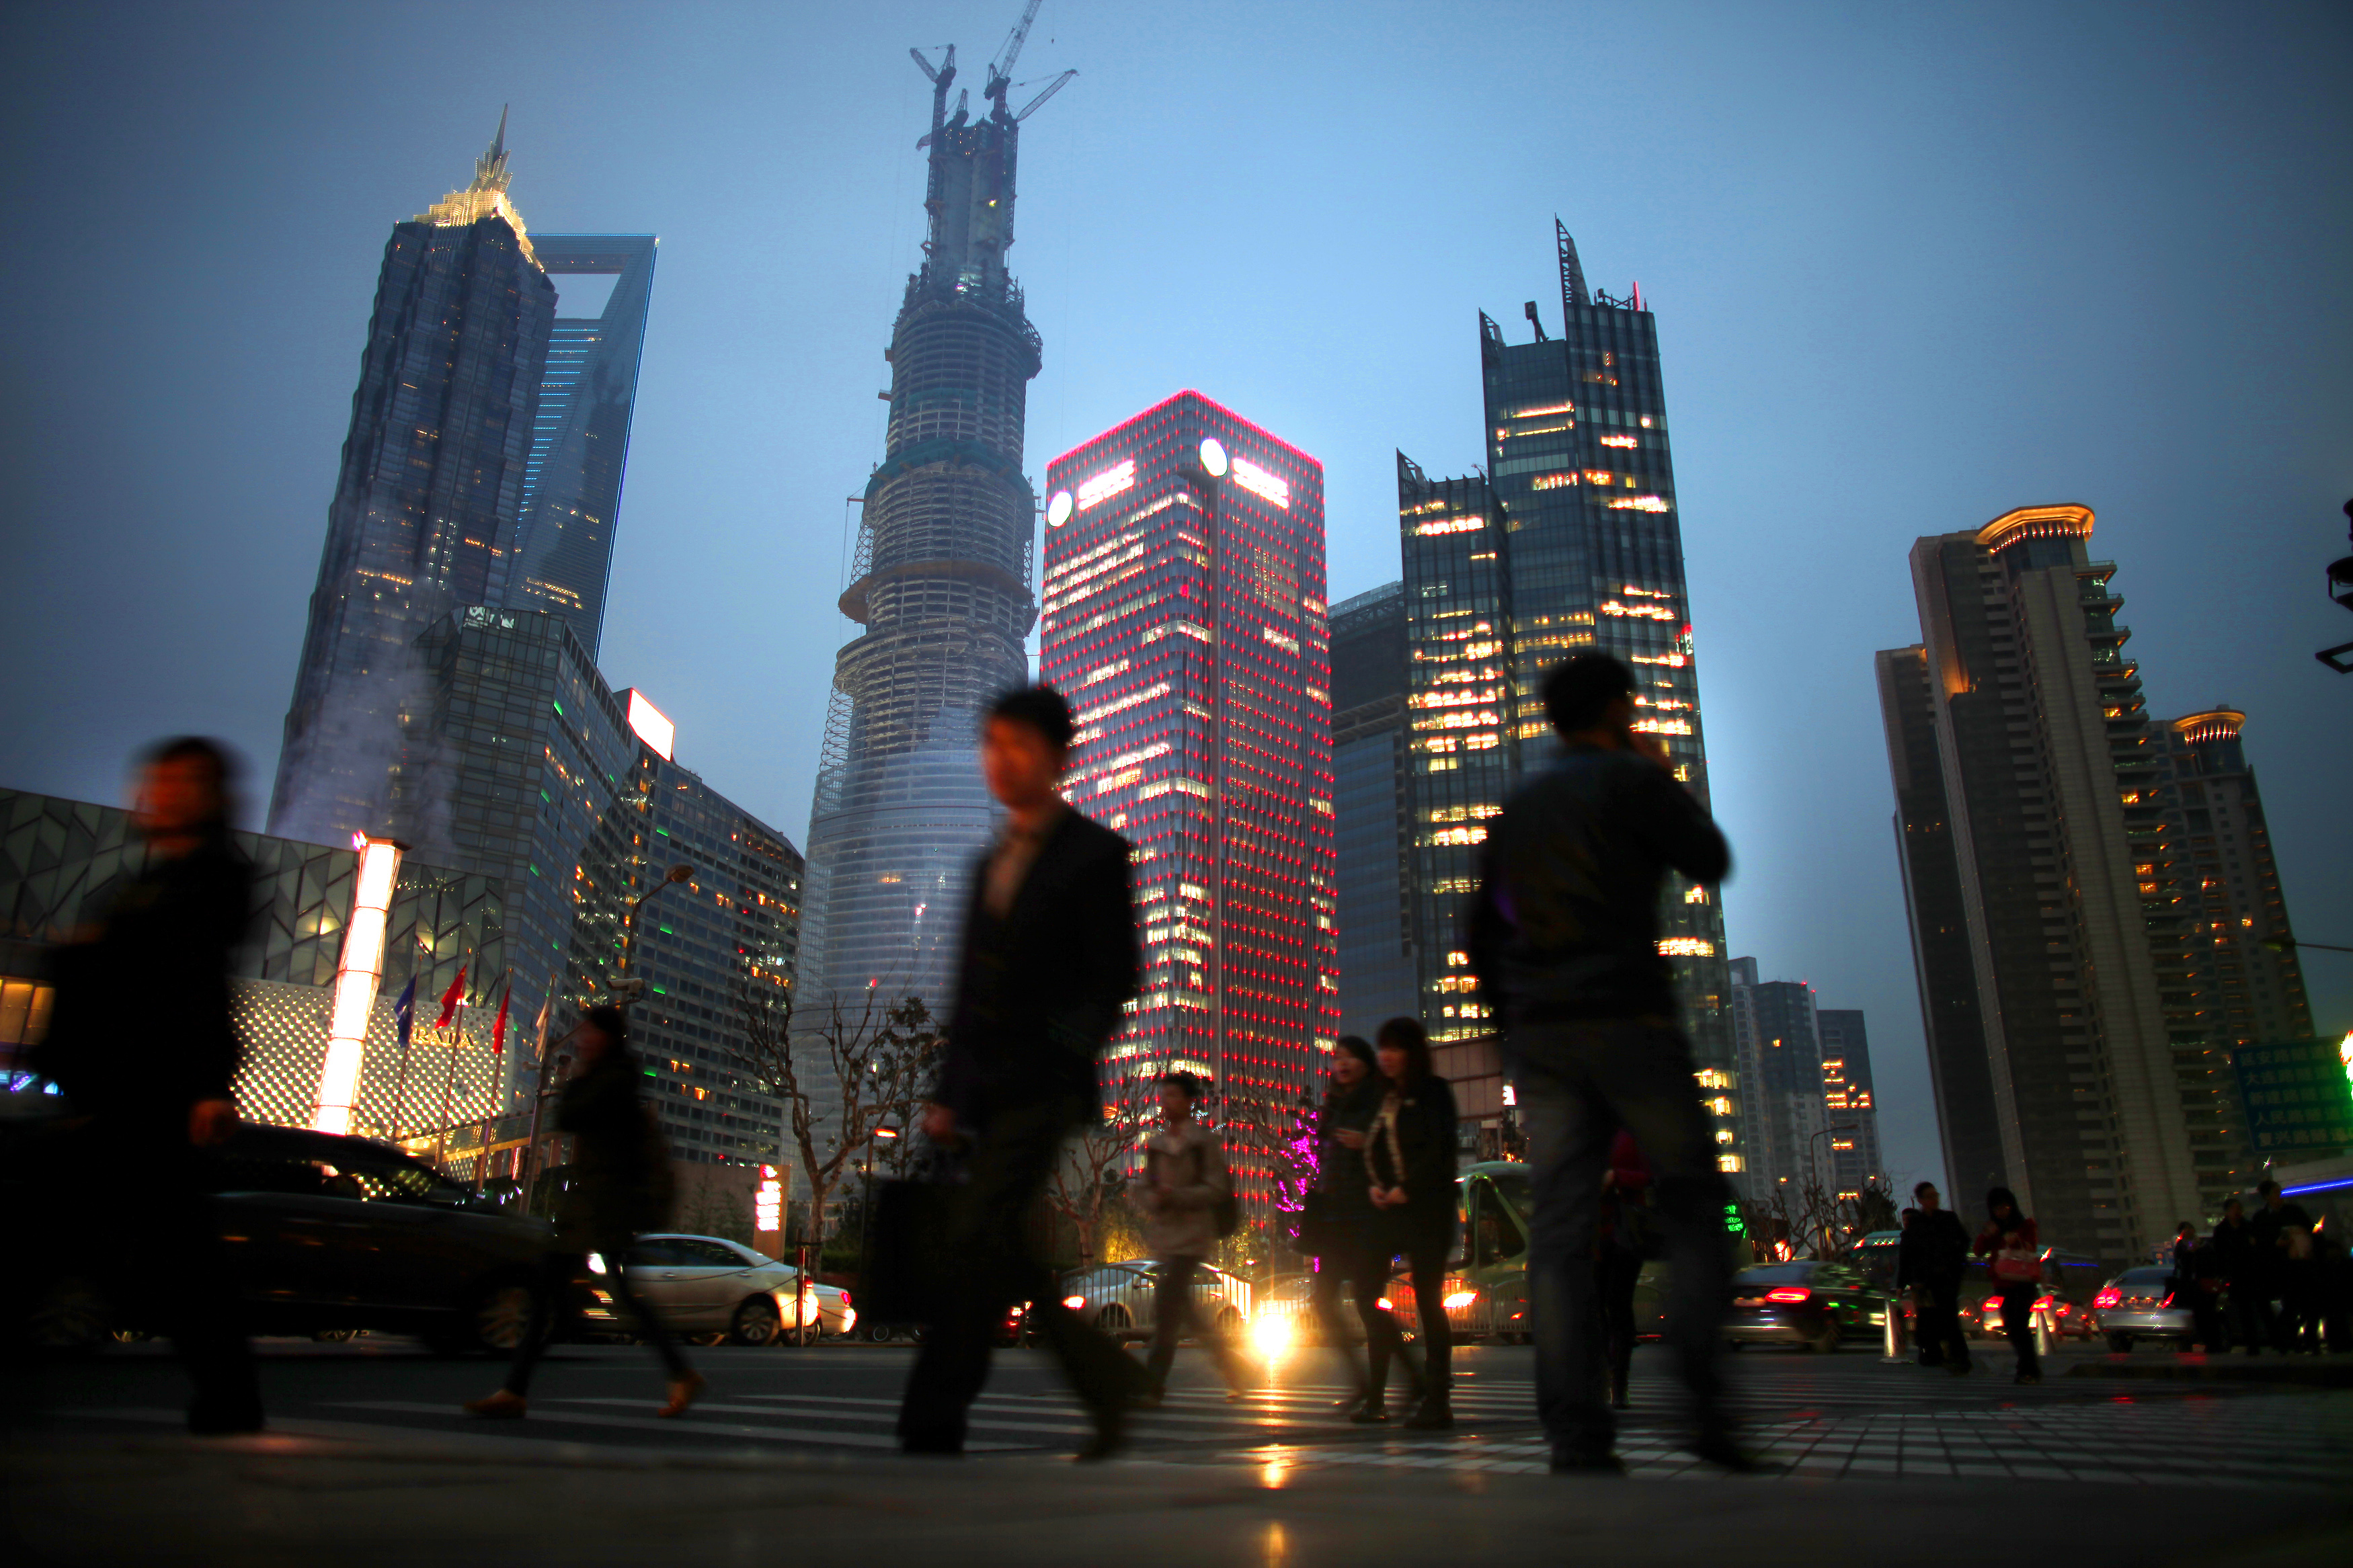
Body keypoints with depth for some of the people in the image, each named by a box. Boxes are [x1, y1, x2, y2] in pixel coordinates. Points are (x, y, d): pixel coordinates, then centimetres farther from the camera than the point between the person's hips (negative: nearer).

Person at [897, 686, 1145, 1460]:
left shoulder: (1094, 853, 0)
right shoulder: (989, 863, 20)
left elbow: (1117, 978, -5)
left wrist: (1061, 1050, -16)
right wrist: (948, 1092, 13)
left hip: (1042, 1085, -7)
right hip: (983, 1091, 7)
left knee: (980, 1237, -16)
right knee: (1001, 1250, 7)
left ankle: (932, 1424, -10)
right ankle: (1107, 1379, 22)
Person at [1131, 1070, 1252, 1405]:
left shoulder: (1205, 1141, -4)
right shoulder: (1154, 1144, 12)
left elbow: (1218, 1189, -9)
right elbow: (1141, 1187, 12)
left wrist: (1176, 1196, -18)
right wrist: (1154, 1200, -10)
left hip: (1191, 1236, -7)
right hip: (1163, 1236, 7)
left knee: (1166, 1307, -12)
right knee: (1183, 1312, 11)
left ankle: (1152, 1386, -7)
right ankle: (1234, 1371, 26)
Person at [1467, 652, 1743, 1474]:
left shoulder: (1515, 809, 19)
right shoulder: (1631, 781, 0)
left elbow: (1483, 936, 19)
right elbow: (1712, 861, 8)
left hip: (1538, 1035, 5)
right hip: (1627, 1020, -5)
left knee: (1560, 1228, -1)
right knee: (1694, 1205, 5)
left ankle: (1577, 1437, -5)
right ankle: (1704, 1402, -6)